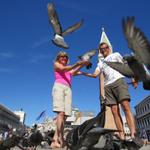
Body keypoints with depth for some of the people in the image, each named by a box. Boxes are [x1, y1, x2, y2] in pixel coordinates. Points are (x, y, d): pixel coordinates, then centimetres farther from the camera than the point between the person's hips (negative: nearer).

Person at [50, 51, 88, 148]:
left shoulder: (69, 68, 33)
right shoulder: (56, 64, 20)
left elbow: (74, 73, 10)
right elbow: (63, 69, -2)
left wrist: (81, 65, -7)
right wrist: (76, 64, -14)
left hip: (68, 89, 5)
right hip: (59, 86, -5)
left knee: (65, 115, -10)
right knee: (61, 113, -22)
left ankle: (55, 140, -12)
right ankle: (60, 139, -29)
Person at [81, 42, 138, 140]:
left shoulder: (116, 55, 20)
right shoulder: (100, 63, 30)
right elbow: (95, 75, 20)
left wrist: (133, 77, -3)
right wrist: (82, 73, 14)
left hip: (118, 81, -4)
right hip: (108, 86, 4)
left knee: (126, 107, -20)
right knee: (115, 111, -7)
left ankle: (133, 135, -28)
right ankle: (122, 137, -9)